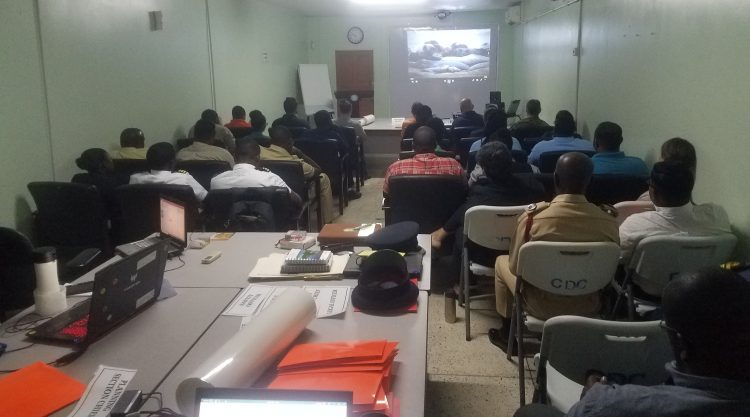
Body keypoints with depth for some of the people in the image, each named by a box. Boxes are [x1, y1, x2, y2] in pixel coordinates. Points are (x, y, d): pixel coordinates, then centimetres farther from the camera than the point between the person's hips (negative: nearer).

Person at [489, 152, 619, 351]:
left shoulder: (533, 217, -24)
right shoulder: (608, 221, -16)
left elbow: (516, 267, -10)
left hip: (542, 306, -2)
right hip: (588, 307, 3)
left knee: (502, 262, 25)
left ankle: (507, 335, 38)